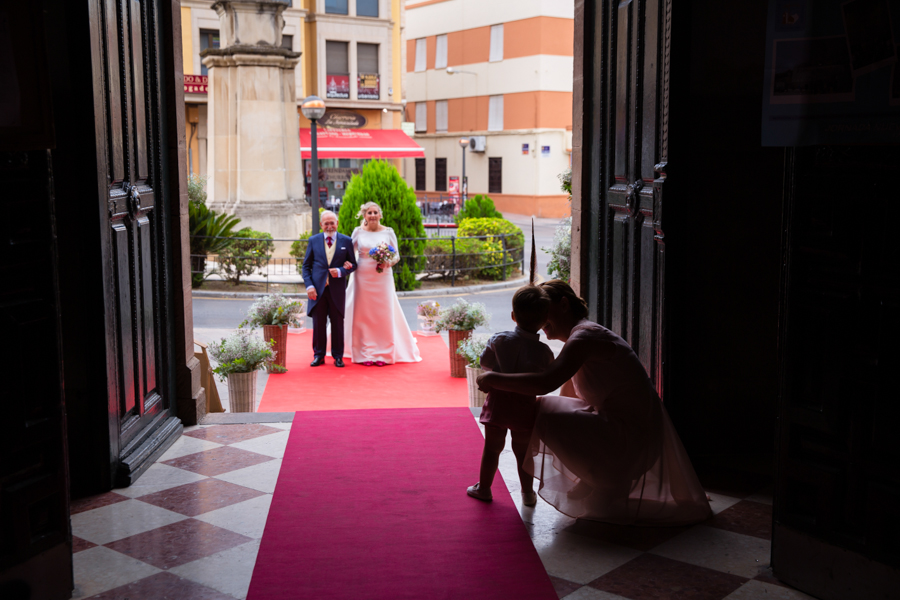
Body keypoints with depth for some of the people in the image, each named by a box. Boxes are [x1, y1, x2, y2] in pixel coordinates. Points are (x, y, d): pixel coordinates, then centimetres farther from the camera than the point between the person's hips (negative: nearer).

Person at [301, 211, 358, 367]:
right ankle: (318, 355, 17)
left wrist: (340, 271, -13)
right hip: (317, 289, 1)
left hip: (337, 289, -1)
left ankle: (338, 356, 17)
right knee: (318, 324, 5)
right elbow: (306, 266, 7)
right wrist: (309, 286, -5)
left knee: (338, 324, 6)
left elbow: (353, 265, 6)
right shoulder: (313, 241, 6)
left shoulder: (346, 241, 4)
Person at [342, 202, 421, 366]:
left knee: (383, 315, 0)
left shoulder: (388, 232, 2)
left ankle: (383, 354, 10)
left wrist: (388, 262, -14)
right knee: (363, 315, 1)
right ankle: (365, 354, 10)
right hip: (363, 277, 1)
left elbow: (396, 255, 6)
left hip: (383, 277, 0)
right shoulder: (358, 231, 4)